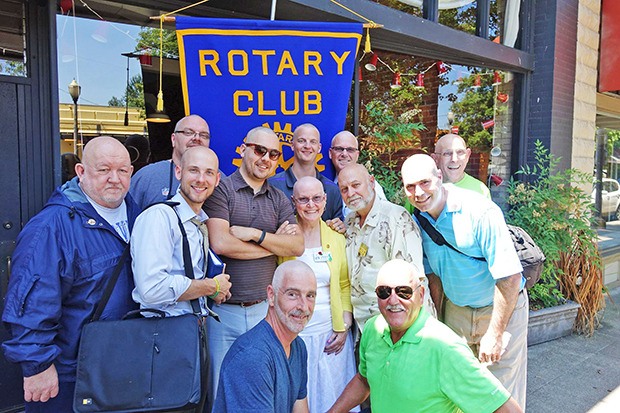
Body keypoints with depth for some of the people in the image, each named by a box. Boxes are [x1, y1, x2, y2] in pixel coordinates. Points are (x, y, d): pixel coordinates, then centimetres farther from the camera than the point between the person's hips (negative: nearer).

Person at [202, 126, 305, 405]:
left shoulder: (279, 199, 11)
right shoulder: (221, 189, -4)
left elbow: (297, 246, -1)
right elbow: (220, 244, -17)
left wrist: (255, 234, -14)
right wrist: (274, 243, -7)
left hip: (264, 309, 4)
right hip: (224, 310, -4)